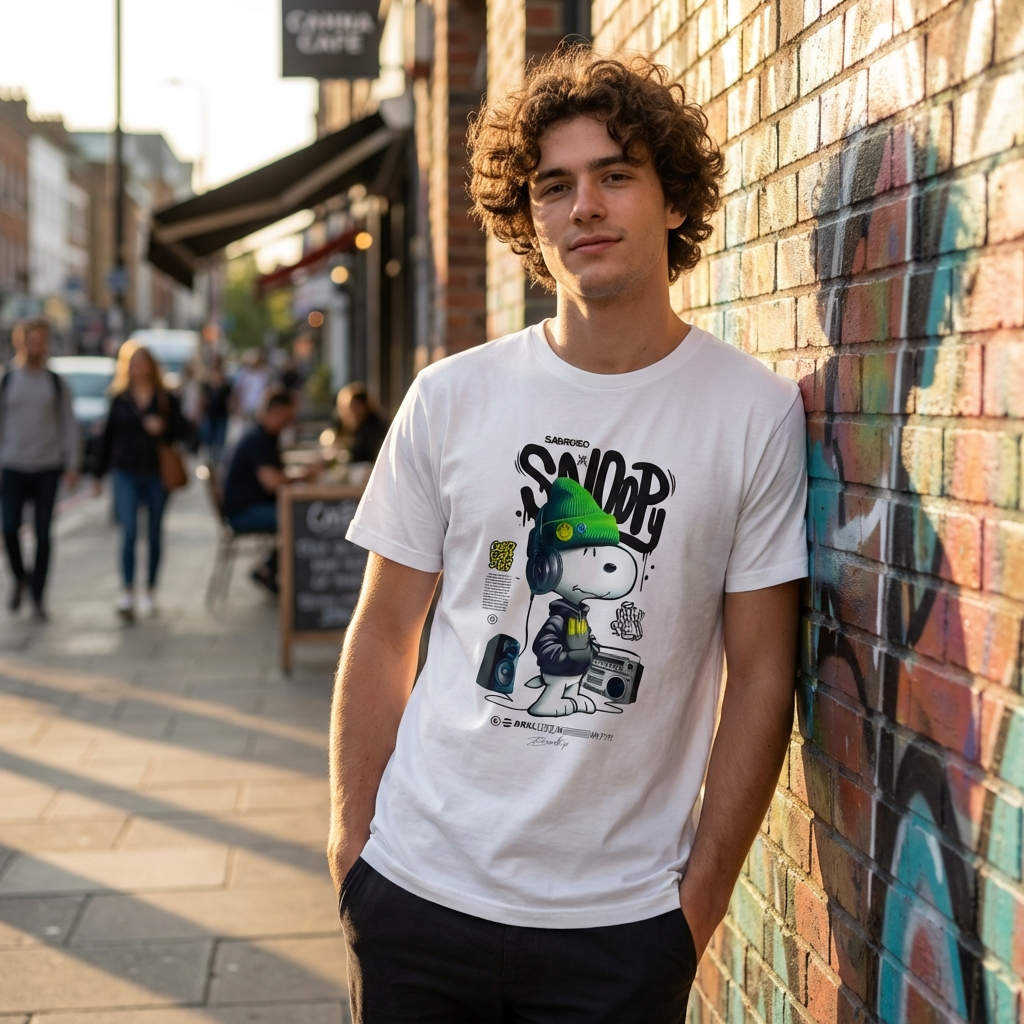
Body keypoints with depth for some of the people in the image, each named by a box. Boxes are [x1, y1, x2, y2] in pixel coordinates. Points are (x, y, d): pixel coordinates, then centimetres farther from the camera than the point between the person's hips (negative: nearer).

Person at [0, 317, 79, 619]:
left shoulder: (56, 383, 4)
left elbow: (69, 425, 5)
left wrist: (72, 466, -1)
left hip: (47, 468, 0)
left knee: (43, 534, 0)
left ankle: (37, 597, 10)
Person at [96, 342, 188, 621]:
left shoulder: (166, 399, 3)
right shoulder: (120, 399, 5)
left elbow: (183, 430, 2)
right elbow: (108, 437, 8)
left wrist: (164, 428, -18)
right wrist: (100, 473, 8)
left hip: (157, 474, 1)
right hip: (126, 474, 0)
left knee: (154, 534, 9)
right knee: (129, 533, -10)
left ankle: (150, 592, 19)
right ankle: (127, 595, -13)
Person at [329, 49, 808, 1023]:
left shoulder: (757, 414, -5)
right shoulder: (450, 398, -1)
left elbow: (761, 675, -3)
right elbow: (384, 633, 5)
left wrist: (702, 900, -4)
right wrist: (351, 842, 2)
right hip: (418, 889, 2)